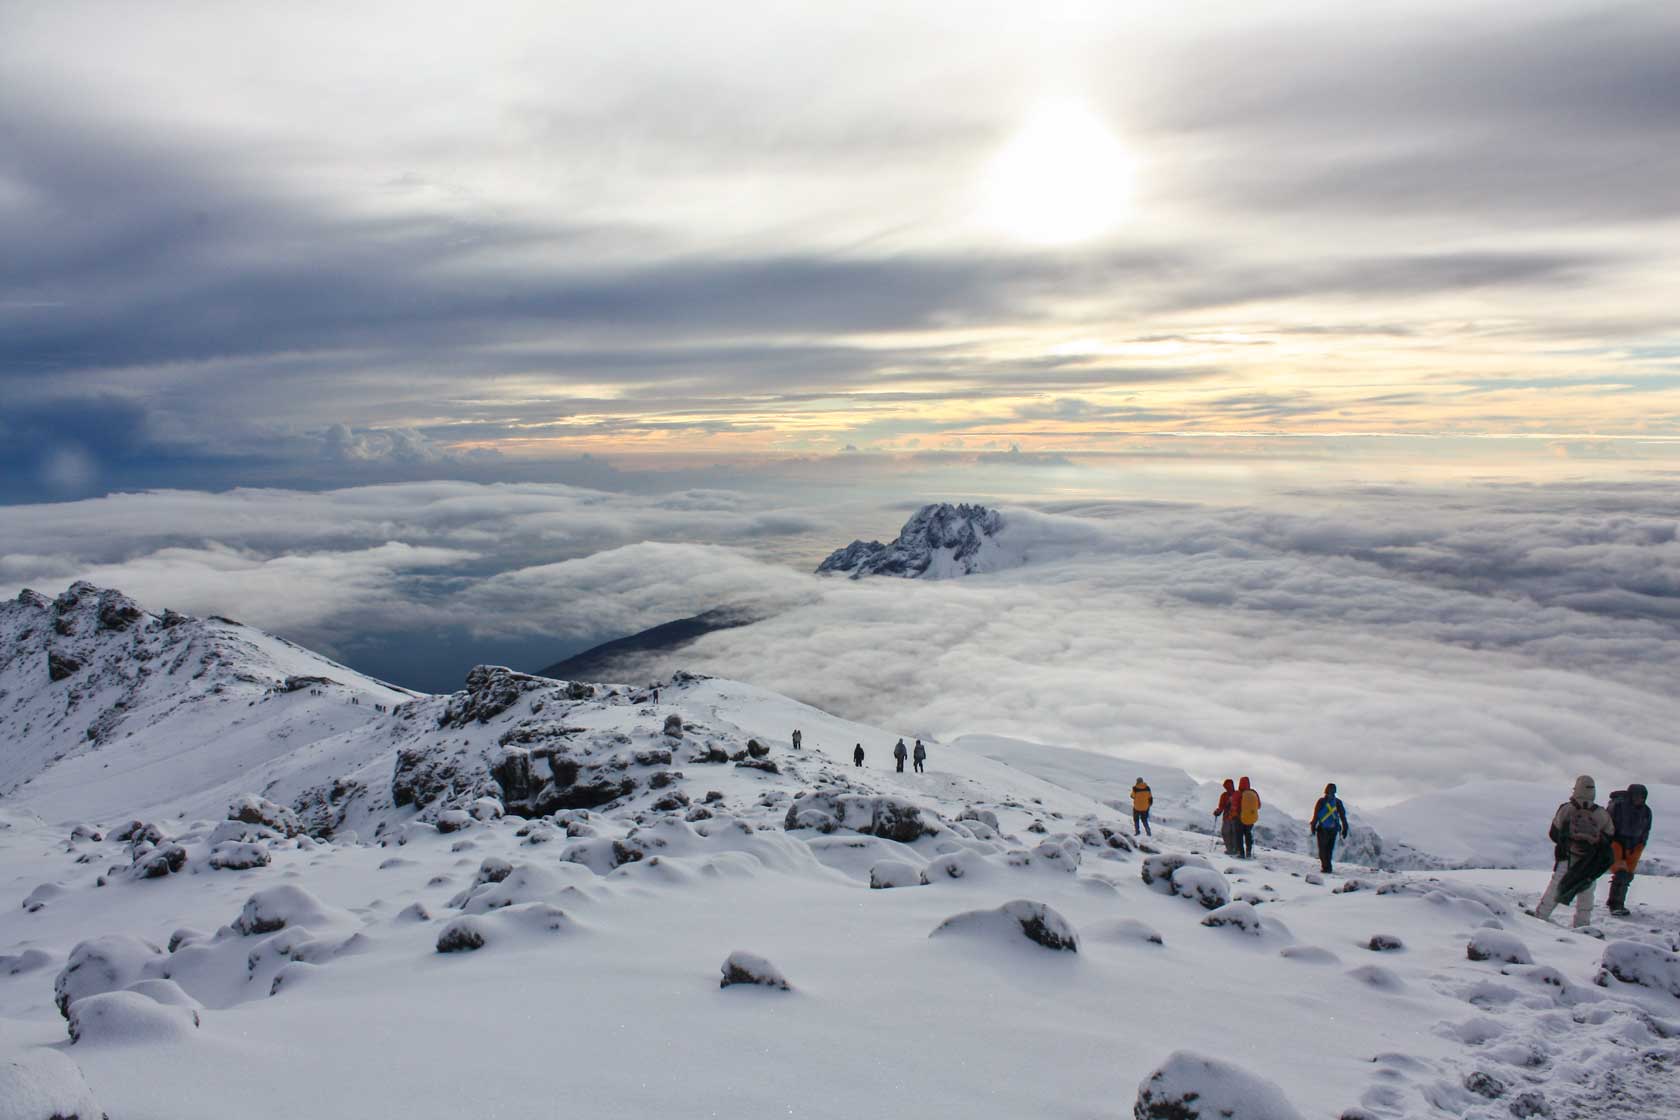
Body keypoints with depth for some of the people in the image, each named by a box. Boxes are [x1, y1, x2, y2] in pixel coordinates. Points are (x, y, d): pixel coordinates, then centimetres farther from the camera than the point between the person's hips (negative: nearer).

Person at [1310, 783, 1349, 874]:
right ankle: (1328, 867, 15)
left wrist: (1313, 827, -3)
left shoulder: (1321, 801, -6)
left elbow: (1316, 816, -8)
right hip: (1333, 829, 3)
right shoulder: (1338, 802, 3)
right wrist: (1344, 829, 10)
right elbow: (1343, 817, 5)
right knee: (1329, 849, 15)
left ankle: (1326, 867, -5)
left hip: (1322, 829, -3)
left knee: (1323, 849, 4)